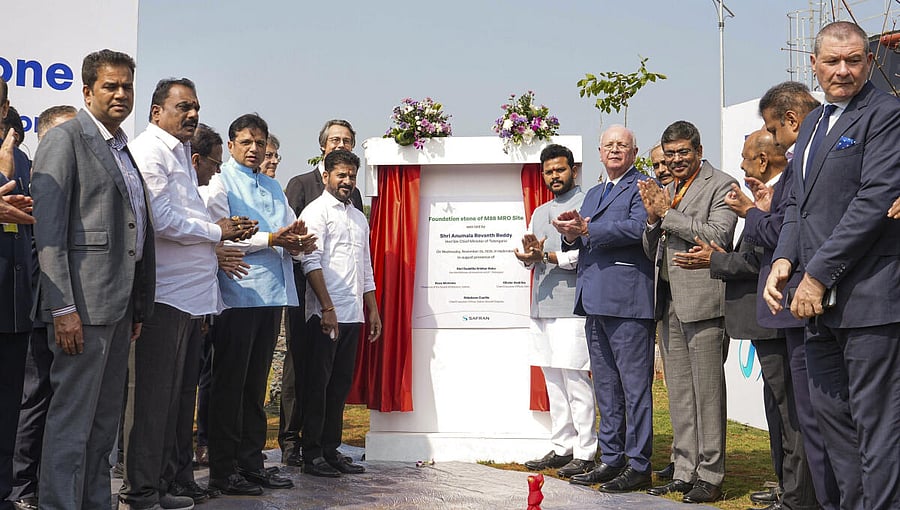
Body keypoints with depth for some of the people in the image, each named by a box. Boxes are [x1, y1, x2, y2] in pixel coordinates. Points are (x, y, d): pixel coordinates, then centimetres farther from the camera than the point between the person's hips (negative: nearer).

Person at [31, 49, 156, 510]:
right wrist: (62, 308, -19)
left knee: (105, 419, 14)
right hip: (83, 302, -8)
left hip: (120, 305, 8)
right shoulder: (65, 139, -5)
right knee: (73, 416, -5)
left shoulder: (123, 148, 19)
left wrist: (138, 307, 16)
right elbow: (49, 230, -13)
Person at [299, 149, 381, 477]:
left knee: (341, 383, 9)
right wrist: (328, 308, -18)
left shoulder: (359, 218, 20)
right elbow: (311, 262, -12)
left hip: (353, 314, 7)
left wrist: (373, 310, 17)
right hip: (325, 314, -7)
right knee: (318, 383, -2)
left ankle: (331, 449, 17)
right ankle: (312, 454, 4)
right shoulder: (316, 211, -2)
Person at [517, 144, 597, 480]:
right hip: (542, 306, 8)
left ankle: (584, 453, 0)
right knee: (553, 380, 10)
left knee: (575, 379, -7)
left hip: (571, 305, -8)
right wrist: (529, 253, -4)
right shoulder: (539, 213, 22)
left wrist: (547, 256, -19)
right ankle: (561, 448, 18)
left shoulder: (586, 204, -2)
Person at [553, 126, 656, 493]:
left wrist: (586, 229, -17)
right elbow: (583, 240, 19)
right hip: (595, 299, 9)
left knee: (635, 385, -4)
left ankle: (638, 466, 3)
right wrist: (572, 234, -3)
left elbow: (637, 228, -18)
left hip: (627, 299, -8)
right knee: (605, 387, 13)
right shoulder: (593, 194, 24)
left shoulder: (642, 187, -1)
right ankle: (612, 460, 21)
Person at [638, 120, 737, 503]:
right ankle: (685, 471, 20)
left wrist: (668, 214, -11)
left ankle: (710, 476, 5)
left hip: (702, 299, -7)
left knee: (707, 391, -3)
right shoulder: (664, 192, 19)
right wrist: (653, 218, 0)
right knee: (678, 393, 12)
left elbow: (719, 235, -17)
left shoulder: (720, 185, -3)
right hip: (670, 303, 8)